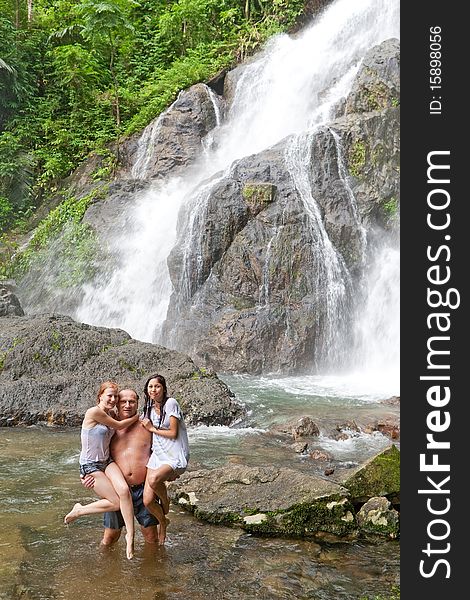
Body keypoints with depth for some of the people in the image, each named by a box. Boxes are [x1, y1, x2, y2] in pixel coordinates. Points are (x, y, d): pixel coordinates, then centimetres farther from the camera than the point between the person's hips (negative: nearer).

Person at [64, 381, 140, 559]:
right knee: (116, 502, -10)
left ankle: (130, 535, -15)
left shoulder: (111, 413, 6)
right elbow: (119, 426, -11)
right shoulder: (94, 412, -19)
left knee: (124, 490, -22)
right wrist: (138, 416, 1)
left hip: (107, 462, 6)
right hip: (90, 466, -6)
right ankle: (79, 510, 12)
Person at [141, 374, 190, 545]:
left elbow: (173, 433, -10)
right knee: (147, 501, -8)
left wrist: (152, 428, -3)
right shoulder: (148, 409, 13)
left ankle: (165, 502, -1)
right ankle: (162, 521, 24)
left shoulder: (170, 403, -8)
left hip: (175, 457, -6)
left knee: (153, 479, -35)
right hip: (157, 455, 6)